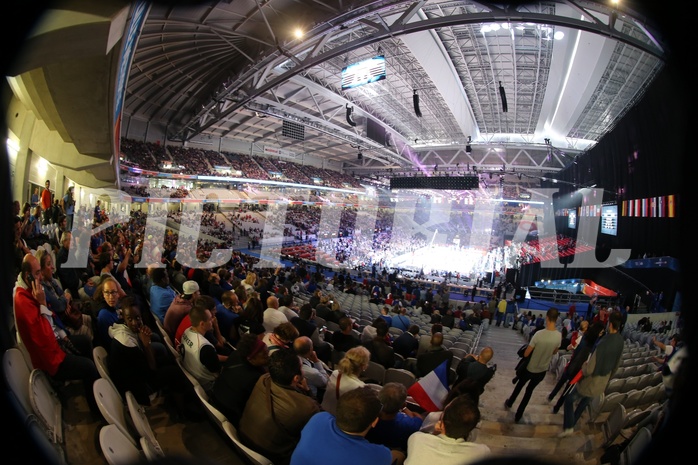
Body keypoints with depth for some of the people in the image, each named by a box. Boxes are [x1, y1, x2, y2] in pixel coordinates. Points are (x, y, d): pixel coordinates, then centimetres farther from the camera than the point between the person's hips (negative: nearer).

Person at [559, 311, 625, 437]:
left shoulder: (603, 343, -35)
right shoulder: (620, 341, -9)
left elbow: (589, 369, -31)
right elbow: (616, 364, 8)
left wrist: (583, 365, -9)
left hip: (590, 382, -7)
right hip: (602, 383, 7)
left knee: (569, 399, 14)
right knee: (584, 402, 27)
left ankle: (568, 427, 16)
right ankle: (571, 422, 44)